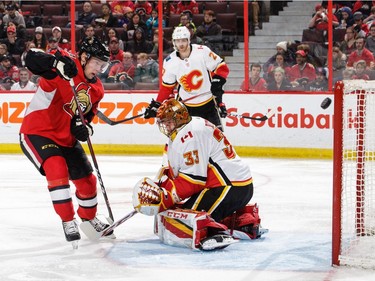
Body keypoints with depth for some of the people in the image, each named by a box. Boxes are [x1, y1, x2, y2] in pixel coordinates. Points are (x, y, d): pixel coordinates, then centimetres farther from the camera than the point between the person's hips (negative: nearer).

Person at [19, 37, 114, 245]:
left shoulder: (97, 89, 4)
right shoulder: (66, 64, -19)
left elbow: (87, 114, 9)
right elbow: (31, 60, -32)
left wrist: (82, 126, -15)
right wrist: (57, 62, -49)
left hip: (66, 138, 8)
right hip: (37, 132, -8)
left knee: (87, 179, 11)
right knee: (56, 169, -28)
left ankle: (89, 218, 37)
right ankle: (68, 221, -17)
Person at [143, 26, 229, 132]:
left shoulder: (202, 51, -15)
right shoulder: (170, 62, -6)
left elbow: (221, 67, -9)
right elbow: (166, 87, 4)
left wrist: (217, 81, -26)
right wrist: (156, 104, -1)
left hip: (207, 102, -1)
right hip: (185, 104, 2)